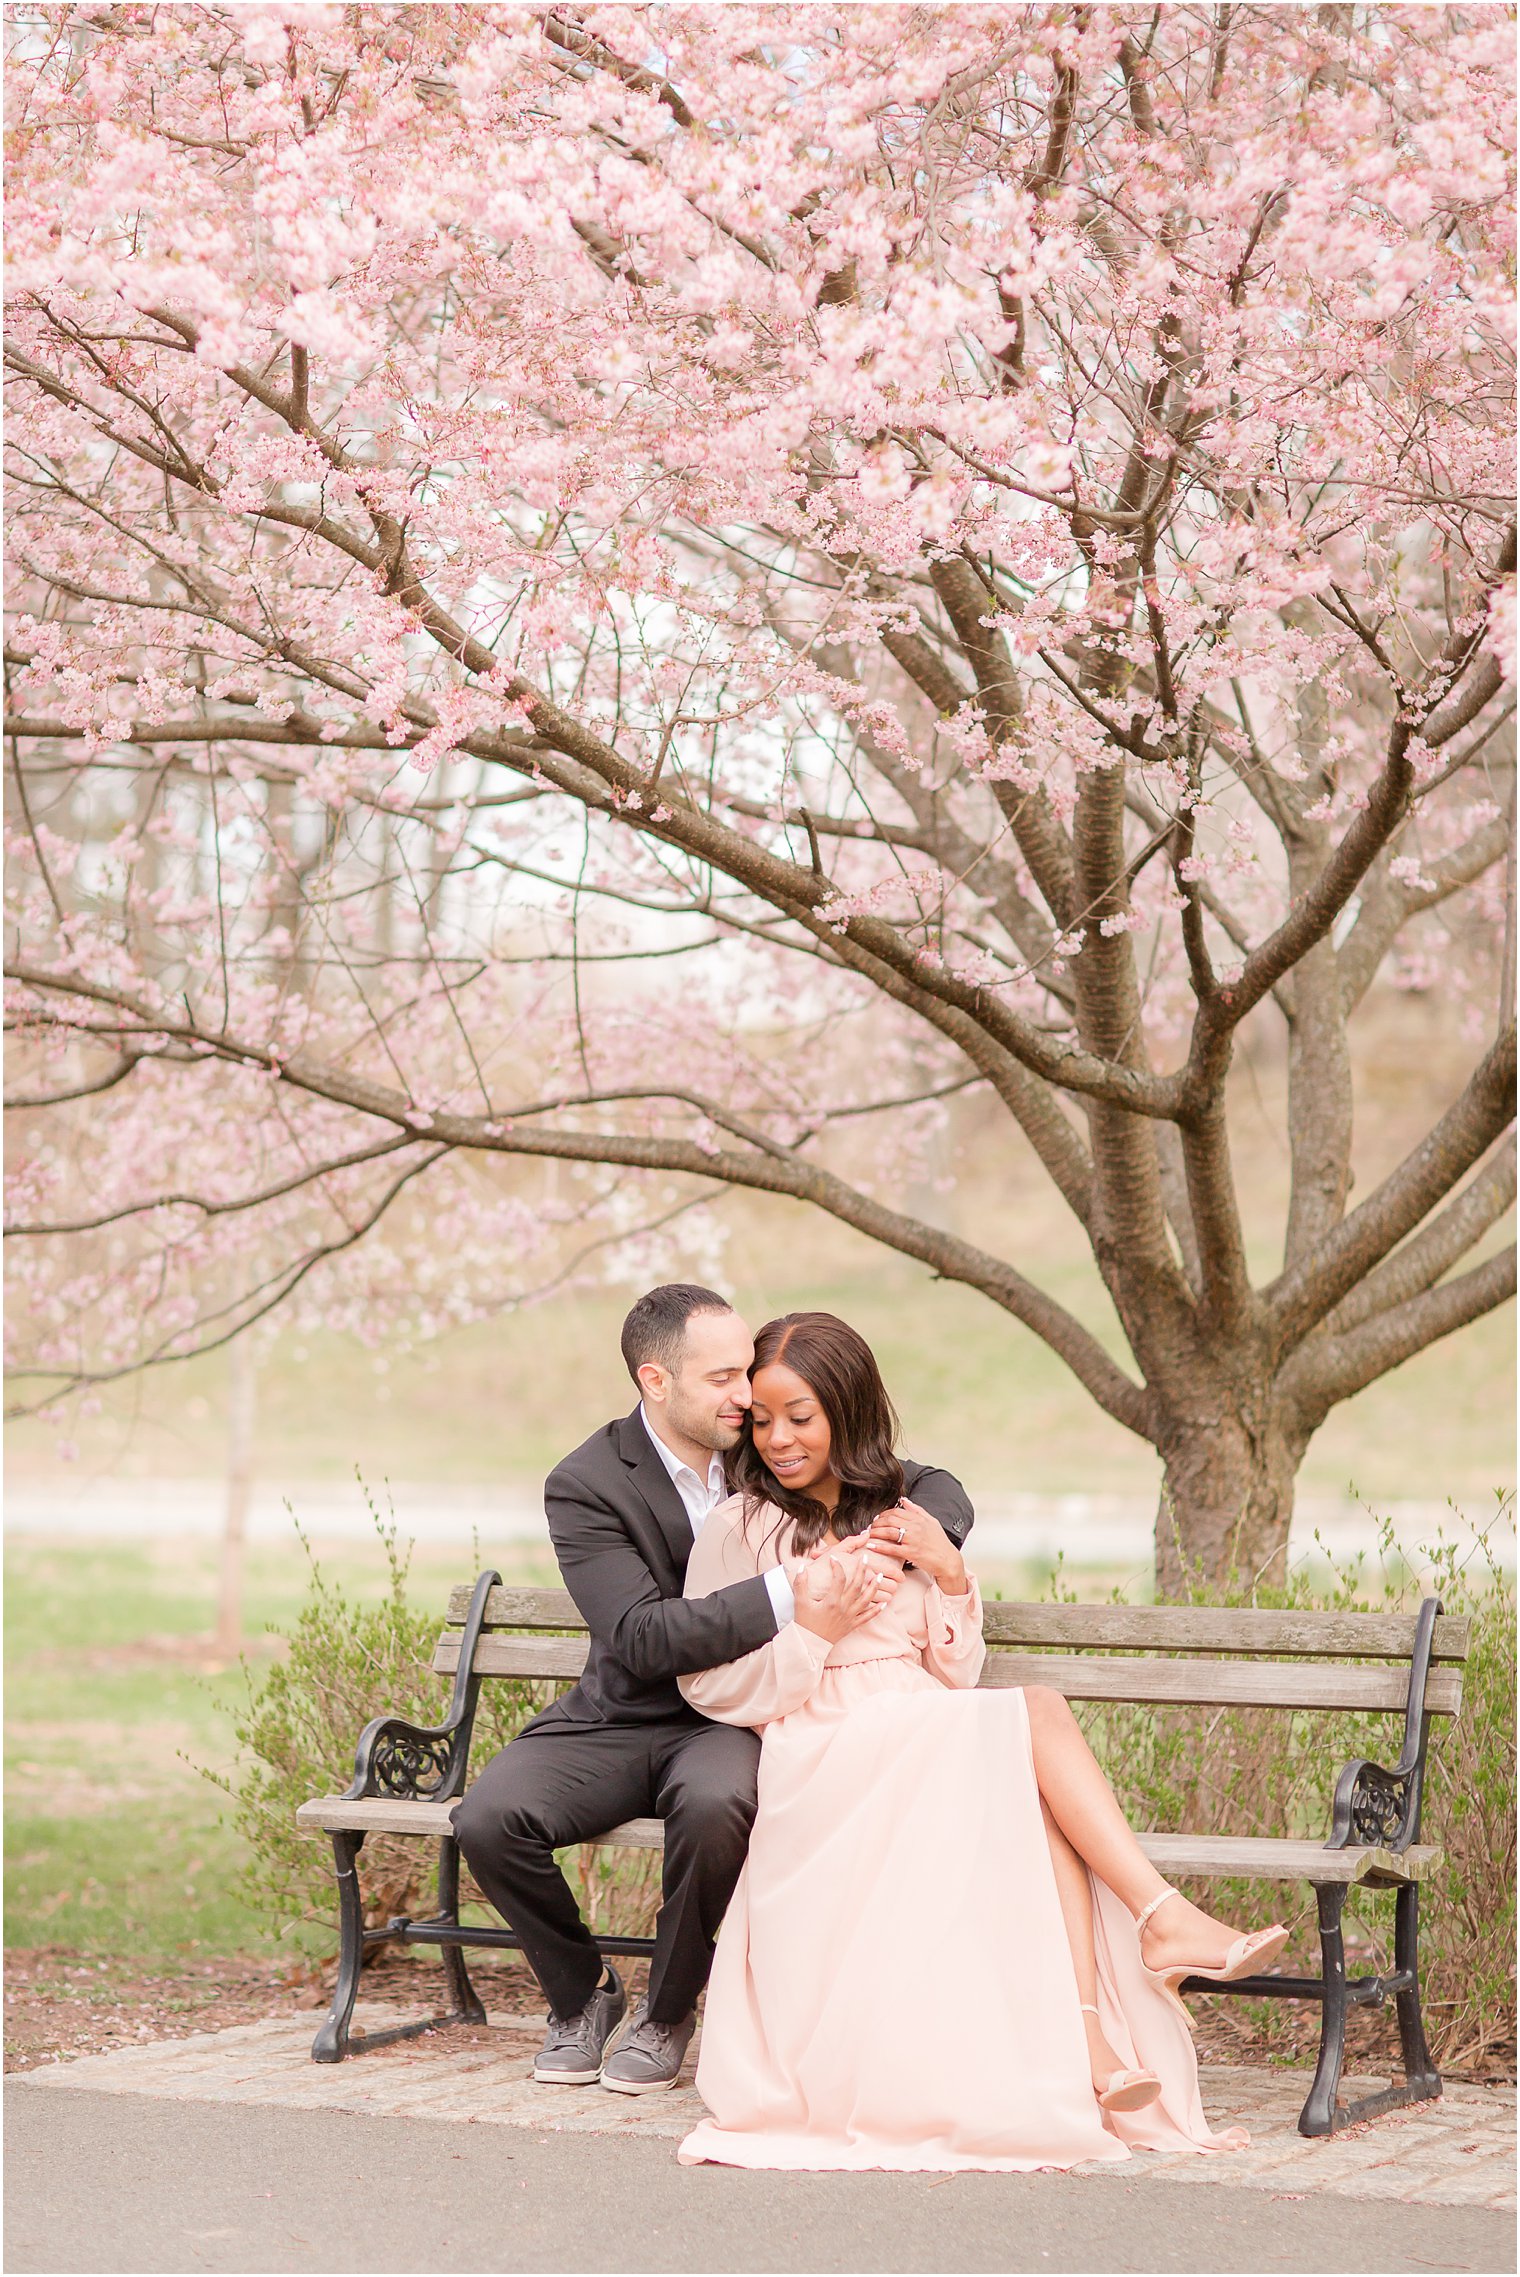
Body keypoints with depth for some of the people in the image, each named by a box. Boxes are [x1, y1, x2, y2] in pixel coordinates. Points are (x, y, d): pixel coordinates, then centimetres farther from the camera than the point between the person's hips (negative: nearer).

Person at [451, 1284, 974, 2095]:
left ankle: (666, 2012, -8)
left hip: (735, 1720, 0)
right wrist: (785, 1596, -34)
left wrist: (920, 1531, -19)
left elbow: (936, 1487, 7)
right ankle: (581, 1991, 4)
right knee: (488, 1819, -26)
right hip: (620, 1722, 0)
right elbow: (641, 1638, -23)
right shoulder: (586, 1486, -11)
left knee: (715, 1803, -36)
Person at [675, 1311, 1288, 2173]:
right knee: (1040, 1711, -28)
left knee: (1041, 1800, -31)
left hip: (938, 1740, 4)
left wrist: (952, 1577, 1)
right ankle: (1162, 1916, -33)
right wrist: (815, 1630, -10)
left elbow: (957, 1674, 17)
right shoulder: (741, 1528, 9)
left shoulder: (900, 1516, 23)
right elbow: (710, 1688, 2)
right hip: (824, 1757, -4)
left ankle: (1090, 2039, -42)